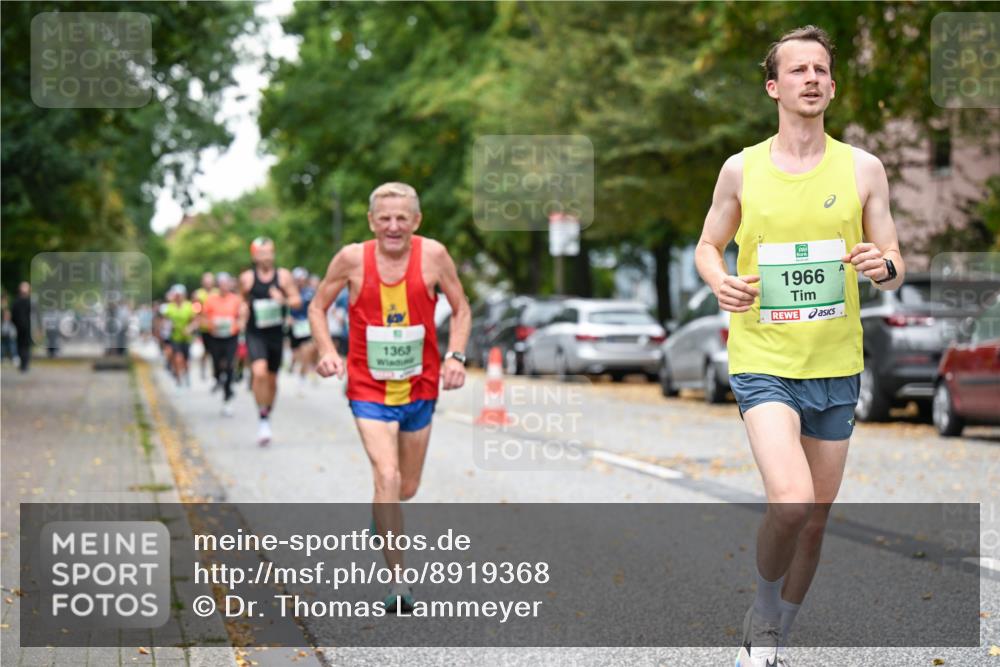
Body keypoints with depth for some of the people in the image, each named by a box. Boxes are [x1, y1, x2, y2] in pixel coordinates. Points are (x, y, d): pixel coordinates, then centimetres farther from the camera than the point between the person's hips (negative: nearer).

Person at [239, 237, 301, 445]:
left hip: (276, 333, 2)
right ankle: (262, 419, -15)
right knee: (259, 372, -24)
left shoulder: (283, 276, 0)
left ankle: (268, 414, 35)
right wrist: (244, 318, 5)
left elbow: (297, 301, 1)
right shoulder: (247, 278, -1)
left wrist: (284, 300, -18)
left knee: (272, 378, 12)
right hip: (255, 333, -2)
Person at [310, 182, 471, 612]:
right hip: (369, 388, -2)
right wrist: (327, 352, -10)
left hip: (420, 388, 2)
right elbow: (318, 307, 5)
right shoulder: (352, 259, -9)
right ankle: (398, 581, -15)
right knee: (387, 479, -20)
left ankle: (382, 519, 51)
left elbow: (461, 309, 6)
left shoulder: (433, 255, -7)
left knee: (407, 488, 14)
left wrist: (455, 355, -9)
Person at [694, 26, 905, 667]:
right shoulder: (742, 169, 1)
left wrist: (884, 266, -18)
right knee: (791, 502, -23)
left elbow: (895, 266, 6)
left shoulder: (863, 168, 2)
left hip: (836, 368, 3)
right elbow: (709, 245, 13)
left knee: (815, 522, 11)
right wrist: (720, 280, -10)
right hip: (763, 363, -3)